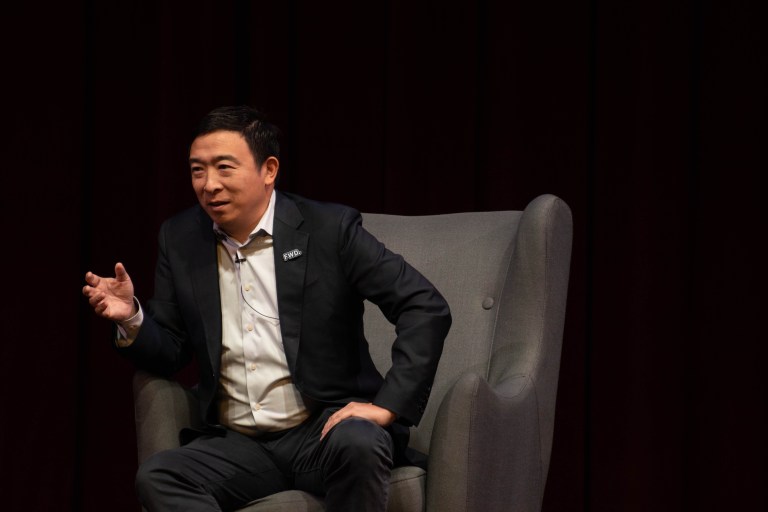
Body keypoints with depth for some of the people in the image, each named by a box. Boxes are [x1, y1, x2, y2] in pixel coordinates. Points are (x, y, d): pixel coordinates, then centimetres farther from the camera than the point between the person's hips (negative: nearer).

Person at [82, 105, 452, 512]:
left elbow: (426, 308, -9)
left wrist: (387, 406, -17)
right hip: (238, 444, 4)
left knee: (357, 444, -37)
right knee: (155, 477, -25)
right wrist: (131, 317, -8)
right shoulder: (179, 240, 8)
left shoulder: (329, 229, -5)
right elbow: (169, 353, 13)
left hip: (323, 431, -4)